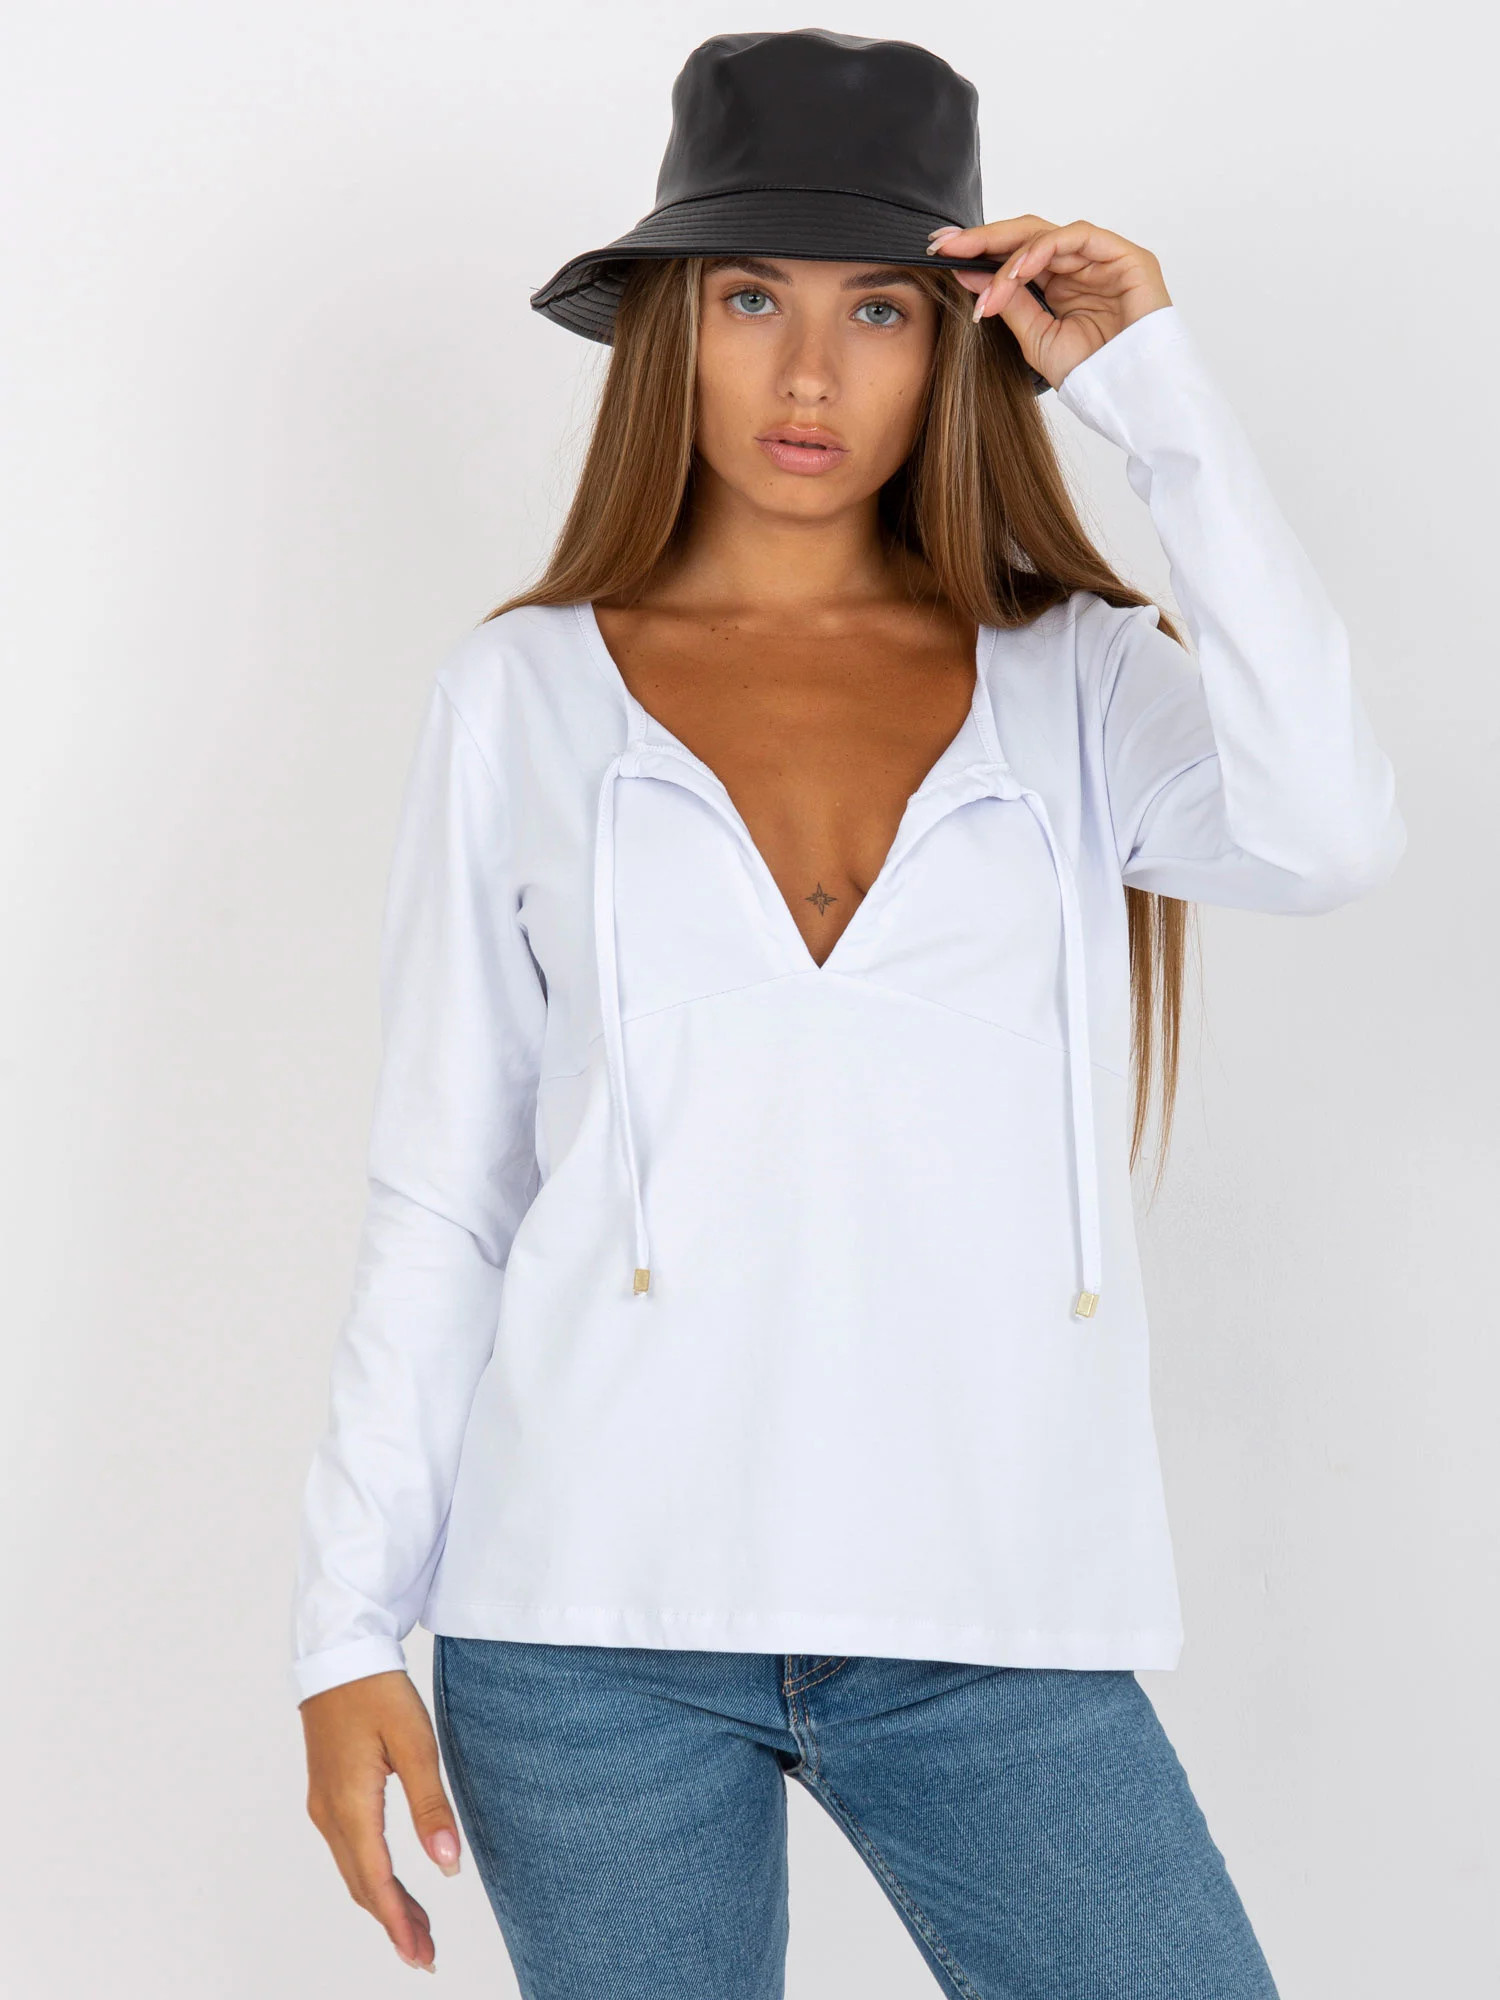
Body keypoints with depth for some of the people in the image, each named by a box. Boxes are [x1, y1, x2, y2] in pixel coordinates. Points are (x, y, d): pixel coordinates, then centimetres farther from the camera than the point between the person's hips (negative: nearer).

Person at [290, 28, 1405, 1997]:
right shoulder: (528, 689, 7)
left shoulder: (1078, 685, 8)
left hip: (987, 1614, 1)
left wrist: (1164, 401, -8)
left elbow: (1329, 835, -14)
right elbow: (442, 1189, 7)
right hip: (598, 1611, 0)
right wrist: (353, 1623, 2)